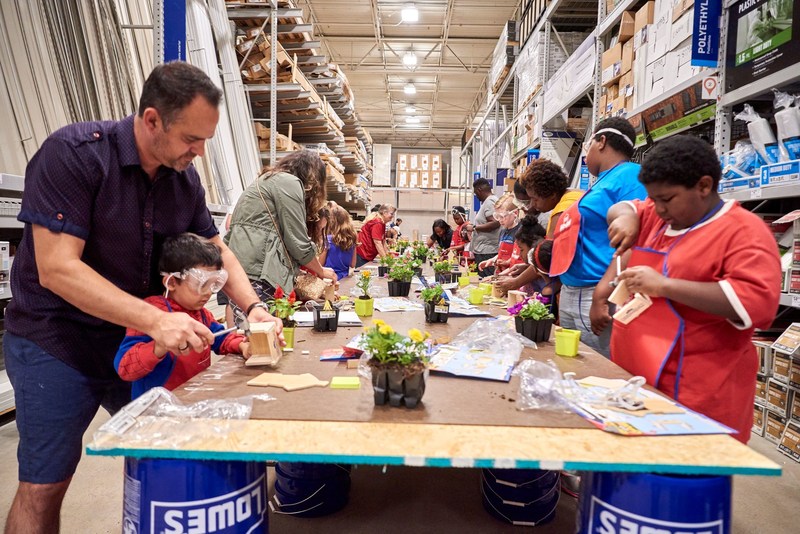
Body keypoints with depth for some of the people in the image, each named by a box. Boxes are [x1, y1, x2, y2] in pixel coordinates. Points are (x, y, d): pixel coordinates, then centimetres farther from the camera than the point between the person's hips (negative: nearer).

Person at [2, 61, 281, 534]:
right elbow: (56, 269, -25)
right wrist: (155, 319, -34)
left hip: (140, 342, 5)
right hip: (56, 343, -5)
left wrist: (253, 308, -10)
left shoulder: (185, 177, -2)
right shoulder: (73, 153, -19)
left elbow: (217, 251, 6)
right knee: (44, 486, 4)